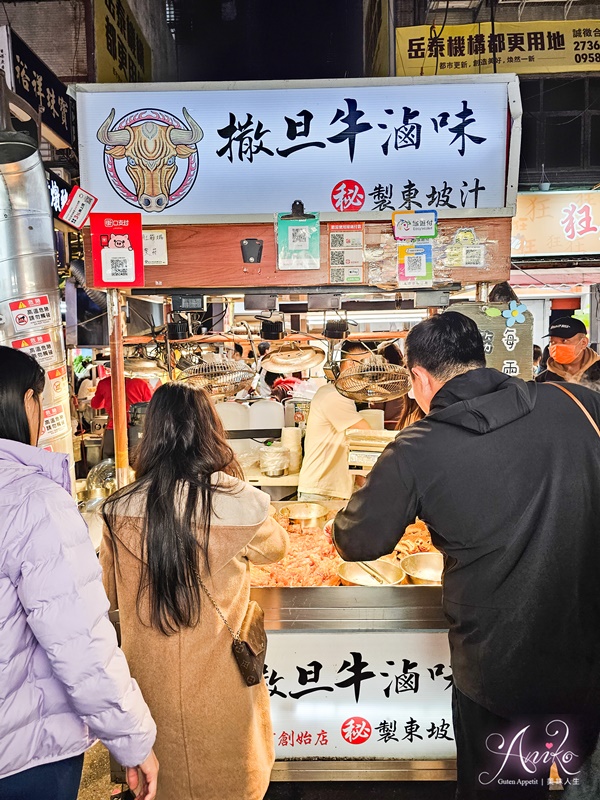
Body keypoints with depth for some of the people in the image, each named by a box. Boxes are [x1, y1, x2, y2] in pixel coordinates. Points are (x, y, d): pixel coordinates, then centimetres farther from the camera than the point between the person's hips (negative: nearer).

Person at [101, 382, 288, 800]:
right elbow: (277, 546, 0)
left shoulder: (119, 510, -13)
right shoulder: (235, 503, -22)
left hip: (148, 683, 2)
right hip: (216, 685, -2)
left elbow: (111, 593, 3)